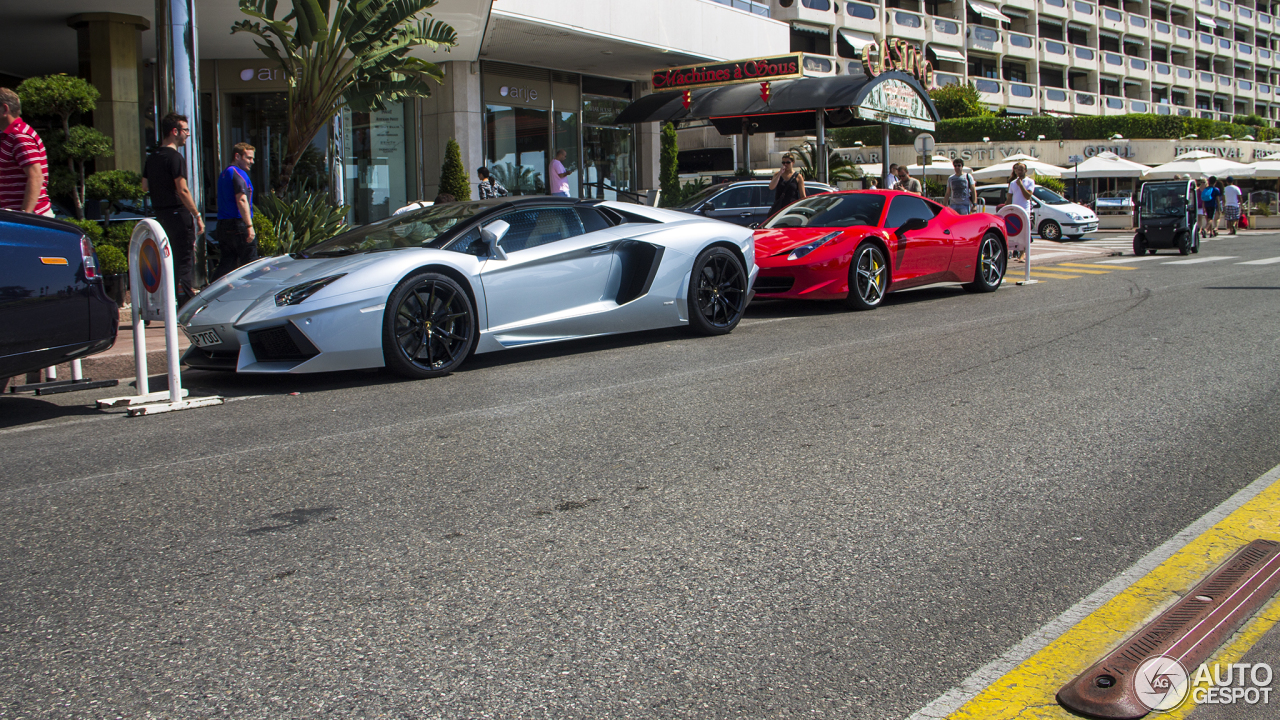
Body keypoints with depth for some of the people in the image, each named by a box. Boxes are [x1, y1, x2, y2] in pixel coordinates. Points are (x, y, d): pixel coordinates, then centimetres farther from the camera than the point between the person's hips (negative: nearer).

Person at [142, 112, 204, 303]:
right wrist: (197, 216, -16)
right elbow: (183, 190, -18)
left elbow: (145, 187, 17)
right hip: (178, 215, -8)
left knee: (167, 262, 15)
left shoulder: (152, 158, 13)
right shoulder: (175, 157, -13)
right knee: (185, 261, -5)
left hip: (160, 215, 8)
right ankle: (186, 306, -6)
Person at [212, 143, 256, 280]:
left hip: (222, 224, 9)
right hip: (239, 225, -9)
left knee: (225, 265, 8)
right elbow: (242, 200, -20)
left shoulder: (223, 174, 20)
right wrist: (249, 226, -24)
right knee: (250, 265, -2)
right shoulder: (239, 173, -10)